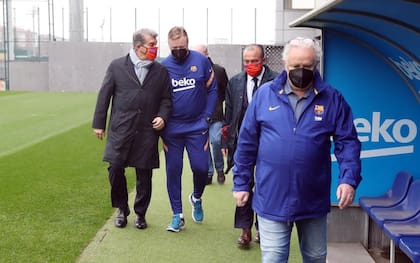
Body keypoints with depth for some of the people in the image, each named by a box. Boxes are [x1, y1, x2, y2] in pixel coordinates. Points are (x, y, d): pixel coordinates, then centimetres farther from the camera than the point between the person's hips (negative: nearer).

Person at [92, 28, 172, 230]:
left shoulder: (161, 71, 7)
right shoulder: (117, 66, 2)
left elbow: (166, 99, 11)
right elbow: (104, 95, 4)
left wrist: (162, 116, -8)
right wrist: (99, 123, 3)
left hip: (147, 132, 1)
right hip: (120, 130, -1)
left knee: (144, 175, 6)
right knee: (115, 169, -2)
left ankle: (140, 213, 24)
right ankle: (122, 209, 21)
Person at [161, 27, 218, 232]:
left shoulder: (201, 61, -3)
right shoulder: (163, 66, -2)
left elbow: (212, 90, 2)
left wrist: (206, 116, -4)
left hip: (197, 126, -1)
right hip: (172, 128, 1)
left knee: (201, 167, -2)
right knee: (173, 170, 4)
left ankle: (196, 198, 31)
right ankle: (177, 215, 17)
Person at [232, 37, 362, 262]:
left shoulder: (332, 99, -1)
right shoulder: (264, 94, -1)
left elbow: (347, 142, -1)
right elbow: (247, 143, 2)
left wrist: (349, 180, -15)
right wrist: (241, 183, 3)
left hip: (313, 200, 1)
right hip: (272, 200, -1)